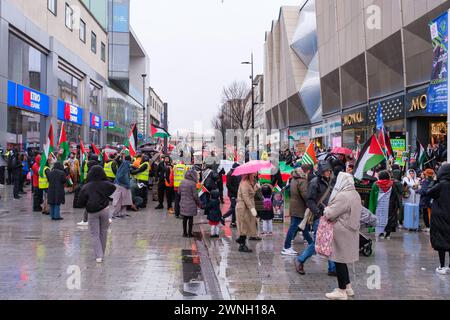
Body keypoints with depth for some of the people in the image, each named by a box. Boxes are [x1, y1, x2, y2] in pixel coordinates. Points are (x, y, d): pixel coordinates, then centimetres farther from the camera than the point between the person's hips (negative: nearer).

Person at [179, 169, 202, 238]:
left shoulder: (182, 182, 2)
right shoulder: (193, 183, -17)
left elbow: (179, 192, 9)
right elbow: (195, 195, -14)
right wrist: (199, 203, -3)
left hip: (183, 204, 6)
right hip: (191, 204, -6)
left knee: (184, 219, 15)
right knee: (190, 219, 6)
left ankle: (184, 233, 22)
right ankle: (189, 233, 12)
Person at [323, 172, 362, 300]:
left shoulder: (342, 196, -21)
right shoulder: (355, 194, 8)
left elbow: (329, 214, -18)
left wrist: (326, 209, 4)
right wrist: (330, 209, 11)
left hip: (341, 232, -9)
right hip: (350, 230, 9)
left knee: (339, 261, 1)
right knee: (342, 260, 18)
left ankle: (342, 291, 10)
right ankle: (348, 287, 27)